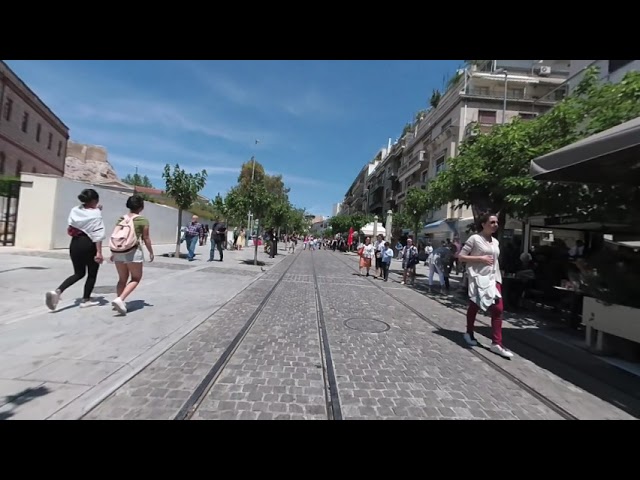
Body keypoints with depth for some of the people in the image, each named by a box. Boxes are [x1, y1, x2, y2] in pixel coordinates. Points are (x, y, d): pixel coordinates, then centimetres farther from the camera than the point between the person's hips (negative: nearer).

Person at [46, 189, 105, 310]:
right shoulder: (96, 213, -12)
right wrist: (99, 252, -18)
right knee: (92, 274, 11)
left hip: (75, 244, 6)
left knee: (79, 273, 18)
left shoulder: (75, 210, 6)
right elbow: (97, 234, -17)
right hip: (89, 244, -6)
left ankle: (57, 291, -4)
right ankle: (86, 300, 17)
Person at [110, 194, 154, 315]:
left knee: (122, 279, 18)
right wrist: (151, 252, 8)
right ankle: (120, 299, -10)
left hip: (119, 251, 6)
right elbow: (146, 238, -4)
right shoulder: (143, 220, -6)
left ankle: (119, 301, 18)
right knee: (136, 278, 7)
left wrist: (113, 253, 21)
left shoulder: (121, 218, 9)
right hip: (133, 252, -5)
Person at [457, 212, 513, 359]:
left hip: (493, 278, 6)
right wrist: (481, 258, -19)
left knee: (498, 309, -2)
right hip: (478, 278, -6)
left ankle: (496, 343, 5)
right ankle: (469, 333, 30)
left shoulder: (496, 242, 12)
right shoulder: (474, 238, -9)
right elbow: (461, 256, -12)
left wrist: (498, 277, 15)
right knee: (474, 307, 8)